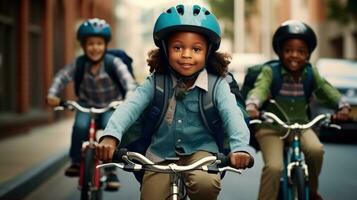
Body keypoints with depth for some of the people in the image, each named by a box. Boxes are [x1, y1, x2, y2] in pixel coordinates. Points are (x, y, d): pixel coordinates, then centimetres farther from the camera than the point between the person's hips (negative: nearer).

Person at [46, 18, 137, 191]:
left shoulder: (114, 63, -15)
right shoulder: (79, 64, -8)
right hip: (87, 105, 2)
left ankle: (111, 171, -17)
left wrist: (130, 96, -47)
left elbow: (127, 79, -27)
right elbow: (62, 76, -13)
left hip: (111, 107, -2)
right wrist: (52, 94, -31)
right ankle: (76, 162, -5)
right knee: (80, 126, -28)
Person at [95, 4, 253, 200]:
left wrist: (239, 147, -44)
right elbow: (131, 106, -19)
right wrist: (110, 136, -38)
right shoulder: (155, 83, -7)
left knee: (205, 183, -32)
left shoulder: (217, 86, -10)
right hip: (161, 154, 2)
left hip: (200, 150, -2)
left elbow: (232, 114, -23)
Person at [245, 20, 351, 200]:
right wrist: (252, 106, -51)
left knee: (316, 150, -25)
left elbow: (326, 90, -10)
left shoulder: (311, 74, 0)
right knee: (274, 167, -24)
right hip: (271, 127, -3)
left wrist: (342, 105, -31)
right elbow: (260, 88, -29)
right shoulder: (270, 72, -11)